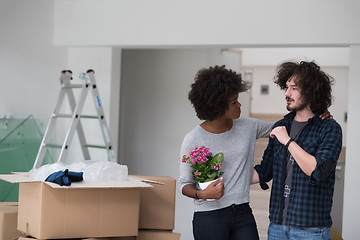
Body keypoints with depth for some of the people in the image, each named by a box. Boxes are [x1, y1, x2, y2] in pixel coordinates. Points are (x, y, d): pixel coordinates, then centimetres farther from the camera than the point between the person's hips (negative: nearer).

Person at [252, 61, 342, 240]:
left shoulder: (329, 129, -6)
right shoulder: (280, 127, 10)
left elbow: (318, 172, -21)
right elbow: (264, 172, 18)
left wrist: (288, 141, -17)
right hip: (277, 225, 5)